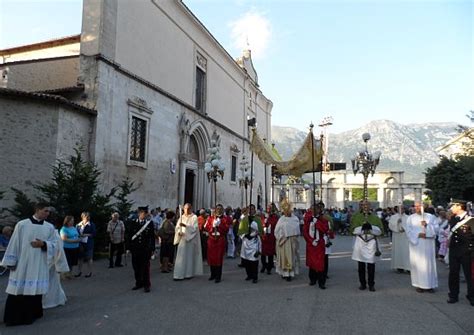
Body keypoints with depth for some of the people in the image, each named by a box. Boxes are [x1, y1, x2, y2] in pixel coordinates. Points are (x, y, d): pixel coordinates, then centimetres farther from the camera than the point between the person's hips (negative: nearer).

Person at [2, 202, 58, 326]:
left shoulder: (50, 227, 3)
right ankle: (13, 317, 19)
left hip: (39, 265, 2)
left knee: (35, 289, 7)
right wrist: (11, 262, -3)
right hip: (22, 263, -2)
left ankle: (30, 315, 22)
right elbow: (14, 244, -2)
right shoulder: (22, 224, -5)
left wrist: (43, 244, -15)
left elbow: (54, 244, 4)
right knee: (18, 289, 4)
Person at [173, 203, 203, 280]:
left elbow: (194, 228, -14)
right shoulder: (182, 217, 10)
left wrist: (185, 225, -26)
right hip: (182, 239, 4)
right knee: (181, 256, 2)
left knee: (190, 256, 2)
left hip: (190, 240, -4)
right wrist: (179, 232, -15)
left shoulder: (194, 217, -3)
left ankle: (189, 273, 11)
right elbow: (177, 227, 6)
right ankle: (179, 274, 7)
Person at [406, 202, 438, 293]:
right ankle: (419, 284, 5)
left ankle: (430, 285, 7)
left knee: (429, 263, 0)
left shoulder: (430, 217, 8)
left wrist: (426, 225, -19)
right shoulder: (411, 218, 8)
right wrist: (418, 234, -14)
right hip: (416, 243, 0)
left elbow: (434, 229, -1)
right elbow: (409, 231, 1)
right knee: (417, 263, -1)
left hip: (428, 244, 0)